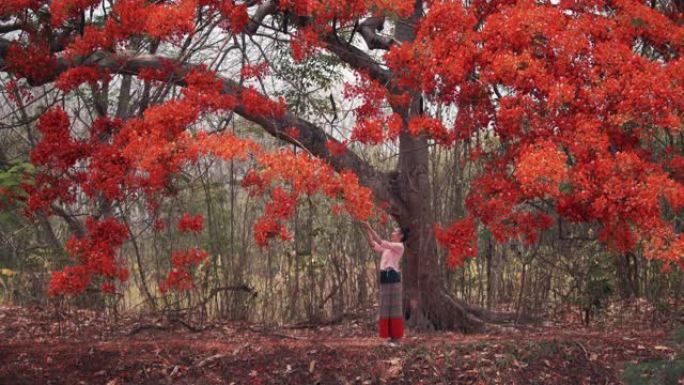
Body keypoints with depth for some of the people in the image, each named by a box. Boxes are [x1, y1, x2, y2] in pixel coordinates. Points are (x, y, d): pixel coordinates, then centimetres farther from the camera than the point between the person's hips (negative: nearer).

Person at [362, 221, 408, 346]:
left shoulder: (399, 246, -5)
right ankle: (391, 337, 11)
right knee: (386, 308, 7)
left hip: (393, 277, -8)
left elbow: (381, 242, -14)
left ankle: (396, 338, -4)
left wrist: (370, 228, -13)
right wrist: (367, 231, 6)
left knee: (394, 307, -6)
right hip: (384, 278, 8)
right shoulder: (388, 247, 19)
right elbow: (373, 244, 16)